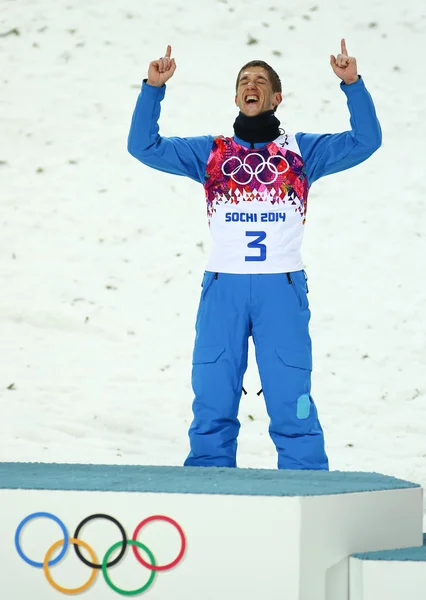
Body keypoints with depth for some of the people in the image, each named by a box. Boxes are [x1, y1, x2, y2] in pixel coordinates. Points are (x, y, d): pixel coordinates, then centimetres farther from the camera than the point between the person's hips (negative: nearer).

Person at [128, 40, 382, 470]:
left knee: (291, 405, -4)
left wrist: (352, 84, -7)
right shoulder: (210, 153, 15)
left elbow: (366, 141, 4)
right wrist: (154, 88, -1)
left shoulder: (302, 151, 13)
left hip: (282, 289, -1)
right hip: (223, 288, 1)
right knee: (212, 406, 2)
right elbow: (144, 146, 9)